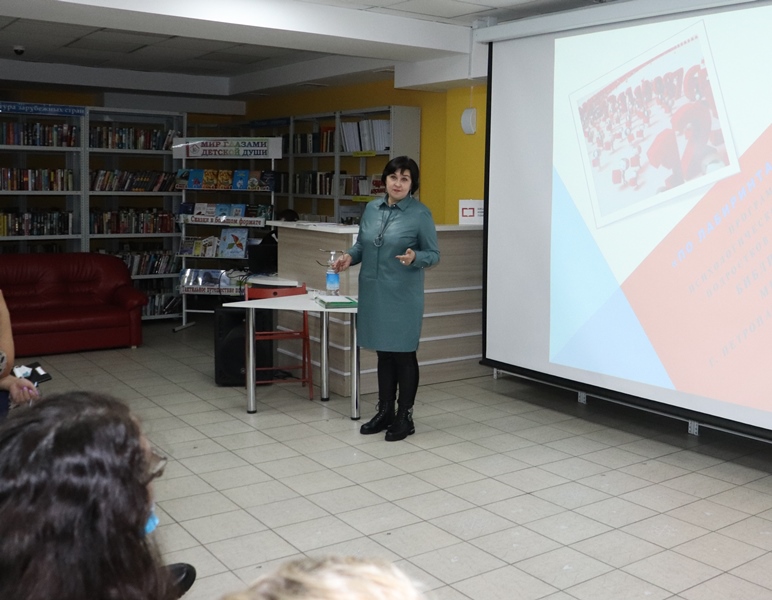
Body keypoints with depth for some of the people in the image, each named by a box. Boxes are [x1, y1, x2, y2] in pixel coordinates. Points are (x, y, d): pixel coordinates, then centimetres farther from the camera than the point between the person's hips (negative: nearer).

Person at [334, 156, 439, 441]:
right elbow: (362, 244, 15)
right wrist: (349, 256, -5)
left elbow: (434, 254, -6)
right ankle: (384, 412, 26)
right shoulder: (372, 208, 7)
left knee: (403, 354, 2)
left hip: (403, 295, -5)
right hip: (373, 292, 5)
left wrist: (414, 257, -26)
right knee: (383, 352, 14)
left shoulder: (420, 213, -9)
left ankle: (405, 417, 14)